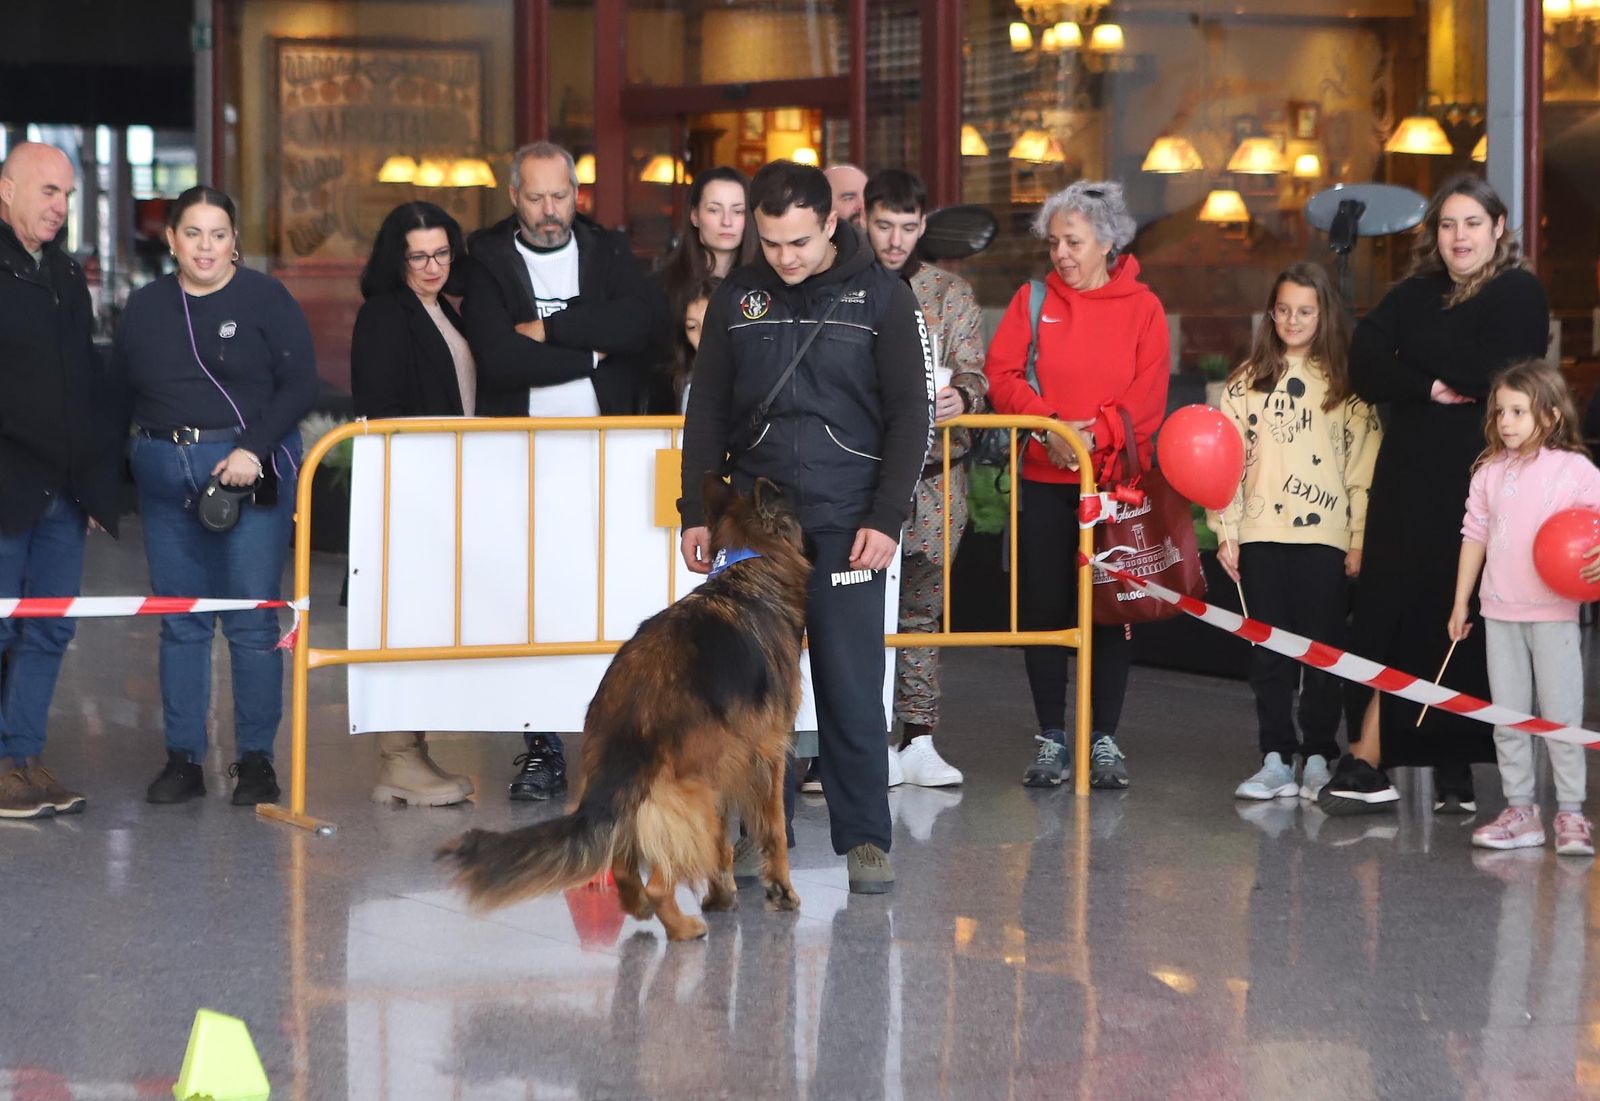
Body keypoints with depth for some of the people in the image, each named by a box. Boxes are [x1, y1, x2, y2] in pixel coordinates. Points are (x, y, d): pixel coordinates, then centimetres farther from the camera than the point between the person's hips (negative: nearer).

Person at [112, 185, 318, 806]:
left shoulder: (265, 299, -2)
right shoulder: (145, 307, 11)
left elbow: (300, 386, -5)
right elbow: (120, 392, 14)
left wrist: (253, 449, -17)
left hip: (252, 470, -4)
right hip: (165, 475, 4)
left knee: (252, 622, -3)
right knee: (180, 623, 6)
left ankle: (255, 759, 5)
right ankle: (182, 759, 12)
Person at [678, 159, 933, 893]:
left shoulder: (881, 297, -1)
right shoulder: (736, 298, 7)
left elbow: (911, 414, -2)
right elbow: (706, 411, 12)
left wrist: (885, 518, -10)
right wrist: (697, 512, 5)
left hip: (844, 525, -3)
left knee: (851, 688, -3)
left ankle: (864, 839, 4)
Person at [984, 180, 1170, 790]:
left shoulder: (1142, 306, 2)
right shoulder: (1033, 299, 5)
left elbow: (1148, 396, -6)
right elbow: (1001, 374, -4)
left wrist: (1096, 434, -19)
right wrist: (1050, 425, -17)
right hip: (1045, 480, 1)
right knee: (1044, 607, 3)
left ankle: (1105, 739, 11)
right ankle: (1051, 739, 11)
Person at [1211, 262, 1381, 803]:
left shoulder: (1347, 384, 4)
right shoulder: (1248, 381, 9)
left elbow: (1365, 464, 1)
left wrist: (1360, 537, -5)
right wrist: (1225, 530, 1)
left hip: (1324, 534, -2)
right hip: (1261, 532, 2)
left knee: (1321, 649, 1)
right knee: (1267, 653, 3)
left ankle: (1318, 758, 9)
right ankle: (1276, 760, 7)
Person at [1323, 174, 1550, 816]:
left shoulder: (1520, 295, 0)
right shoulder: (1415, 294, 15)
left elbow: (1494, 376, -16)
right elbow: (1366, 368, 1)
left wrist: (1416, 349, -5)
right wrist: (1430, 386, -16)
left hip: (1477, 481, -4)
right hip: (1409, 480, 4)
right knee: (1391, 613, -2)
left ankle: (1456, 771, 8)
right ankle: (1369, 766, -4)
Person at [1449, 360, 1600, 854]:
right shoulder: (1489, 472, 7)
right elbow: (1475, 534, 11)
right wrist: (1460, 603, 12)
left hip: (1553, 613, -5)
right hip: (1499, 612, 5)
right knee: (1508, 719, 9)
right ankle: (1519, 811, 16)